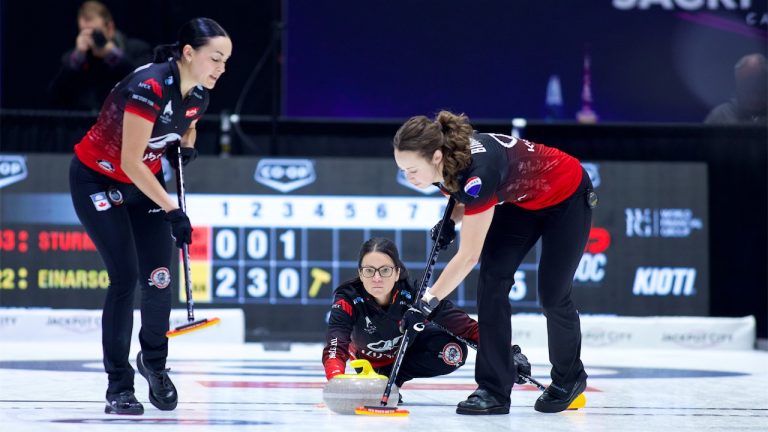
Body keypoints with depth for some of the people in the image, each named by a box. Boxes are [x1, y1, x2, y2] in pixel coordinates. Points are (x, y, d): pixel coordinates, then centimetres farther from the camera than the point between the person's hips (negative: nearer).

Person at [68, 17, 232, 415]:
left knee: (159, 278, -2)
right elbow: (129, 162, -30)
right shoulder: (149, 87, -32)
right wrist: (172, 211, -28)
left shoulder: (199, 94, -9)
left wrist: (185, 148, -6)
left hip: (145, 180, 6)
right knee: (125, 276, -14)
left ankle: (154, 361, 25)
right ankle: (118, 386, -6)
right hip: (98, 179, -6)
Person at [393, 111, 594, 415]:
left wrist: (430, 300, -34)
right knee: (492, 280, -8)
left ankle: (569, 379, 27)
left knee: (552, 295, -1)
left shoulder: (479, 170, -41)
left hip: (566, 197, -7)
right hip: (519, 200, 7)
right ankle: (493, 390, -7)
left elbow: (469, 256, -36)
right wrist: (451, 220, -11)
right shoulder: (447, 160, -19)